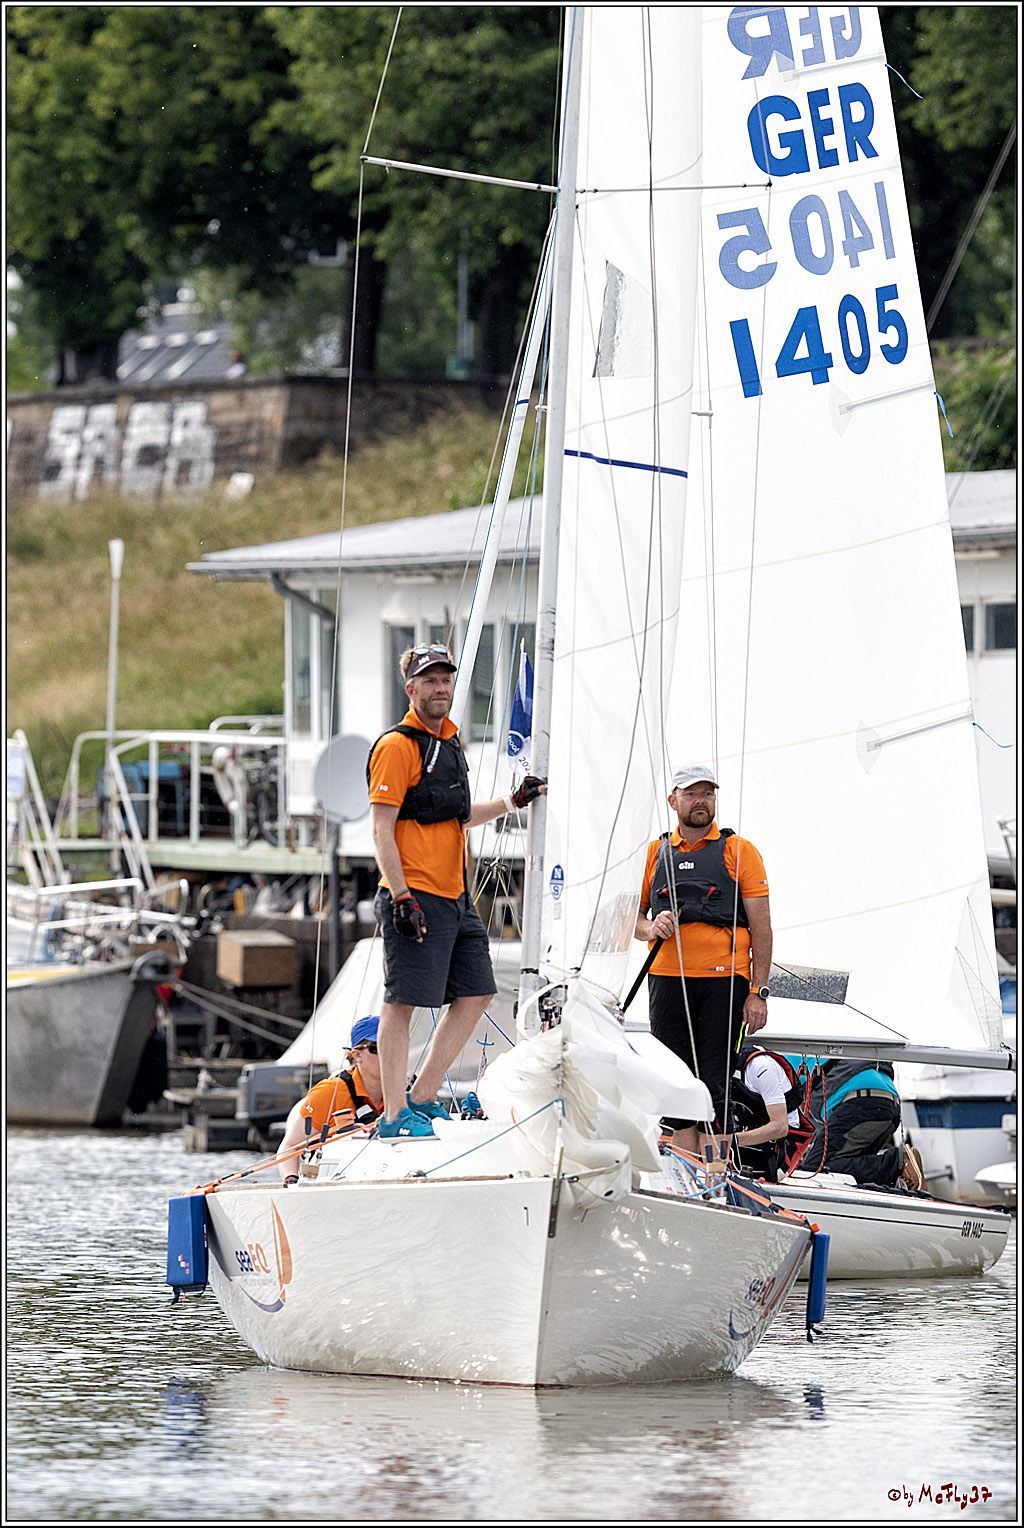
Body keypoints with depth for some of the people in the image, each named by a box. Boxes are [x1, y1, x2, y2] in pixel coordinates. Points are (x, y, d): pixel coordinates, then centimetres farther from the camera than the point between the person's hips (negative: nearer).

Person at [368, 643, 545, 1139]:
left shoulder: (450, 741, 17)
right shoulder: (397, 746, -10)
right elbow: (383, 829, -14)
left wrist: (512, 802, 22)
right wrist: (402, 898, -20)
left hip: (455, 899, 9)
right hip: (415, 900, -9)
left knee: (475, 995, 9)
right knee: (403, 1003, -6)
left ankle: (421, 1098, 17)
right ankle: (394, 1116, -4)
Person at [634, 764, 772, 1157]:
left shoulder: (738, 852, 6)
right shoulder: (654, 854, 14)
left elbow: (760, 928, 3)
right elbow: (632, 916, 19)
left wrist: (758, 992, -5)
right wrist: (651, 928, -6)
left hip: (723, 979, -3)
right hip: (668, 978, 3)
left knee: (714, 1084, -8)